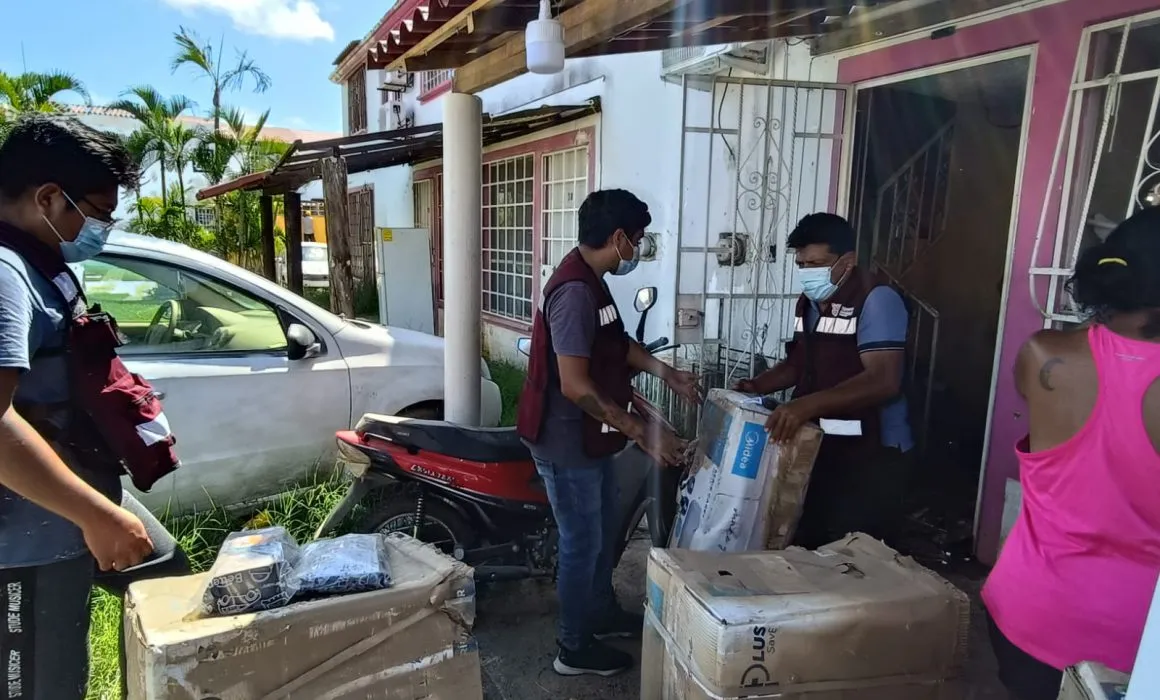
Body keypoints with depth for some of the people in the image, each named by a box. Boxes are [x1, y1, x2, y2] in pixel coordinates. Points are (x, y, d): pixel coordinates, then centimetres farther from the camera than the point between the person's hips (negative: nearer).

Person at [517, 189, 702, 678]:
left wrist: (669, 374, 21)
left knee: (606, 526, 24)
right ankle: (575, 649, 25)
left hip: (591, 437, 10)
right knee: (583, 542, 5)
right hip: (568, 441, -10)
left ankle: (602, 613, 45)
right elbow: (575, 386, -29)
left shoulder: (591, 281, 7)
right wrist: (640, 431, -24)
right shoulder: (575, 290, -26)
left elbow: (617, 342, 21)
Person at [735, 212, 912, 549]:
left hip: (871, 454, -7)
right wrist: (757, 386, 1)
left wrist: (808, 405, -38)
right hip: (819, 446, 7)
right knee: (803, 543, 12)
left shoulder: (877, 300, -17)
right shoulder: (809, 302, 8)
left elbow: (884, 381, -28)